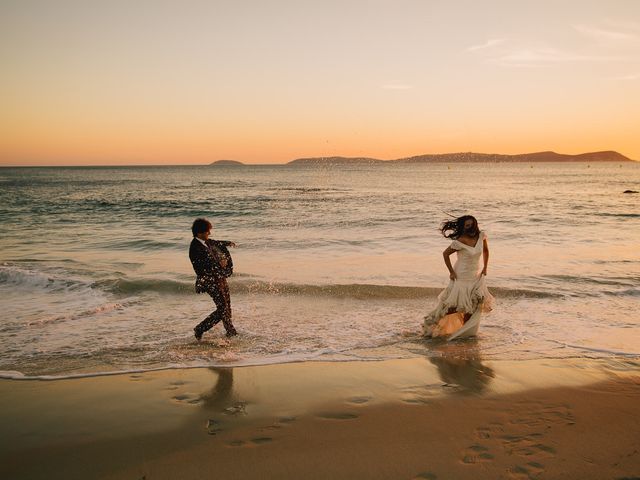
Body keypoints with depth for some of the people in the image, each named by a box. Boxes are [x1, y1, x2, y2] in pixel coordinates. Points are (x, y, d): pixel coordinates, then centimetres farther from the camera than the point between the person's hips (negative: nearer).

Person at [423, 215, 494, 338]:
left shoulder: (481, 236, -5)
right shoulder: (460, 241, -21)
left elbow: (486, 250, 14)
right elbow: (445, 254, -11)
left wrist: (485, 267, 8)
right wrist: (451, 272, -11)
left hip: (476, 276, 6)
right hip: (462, 276, -6)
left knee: (476, 303, 4)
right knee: (455, 305, -6)